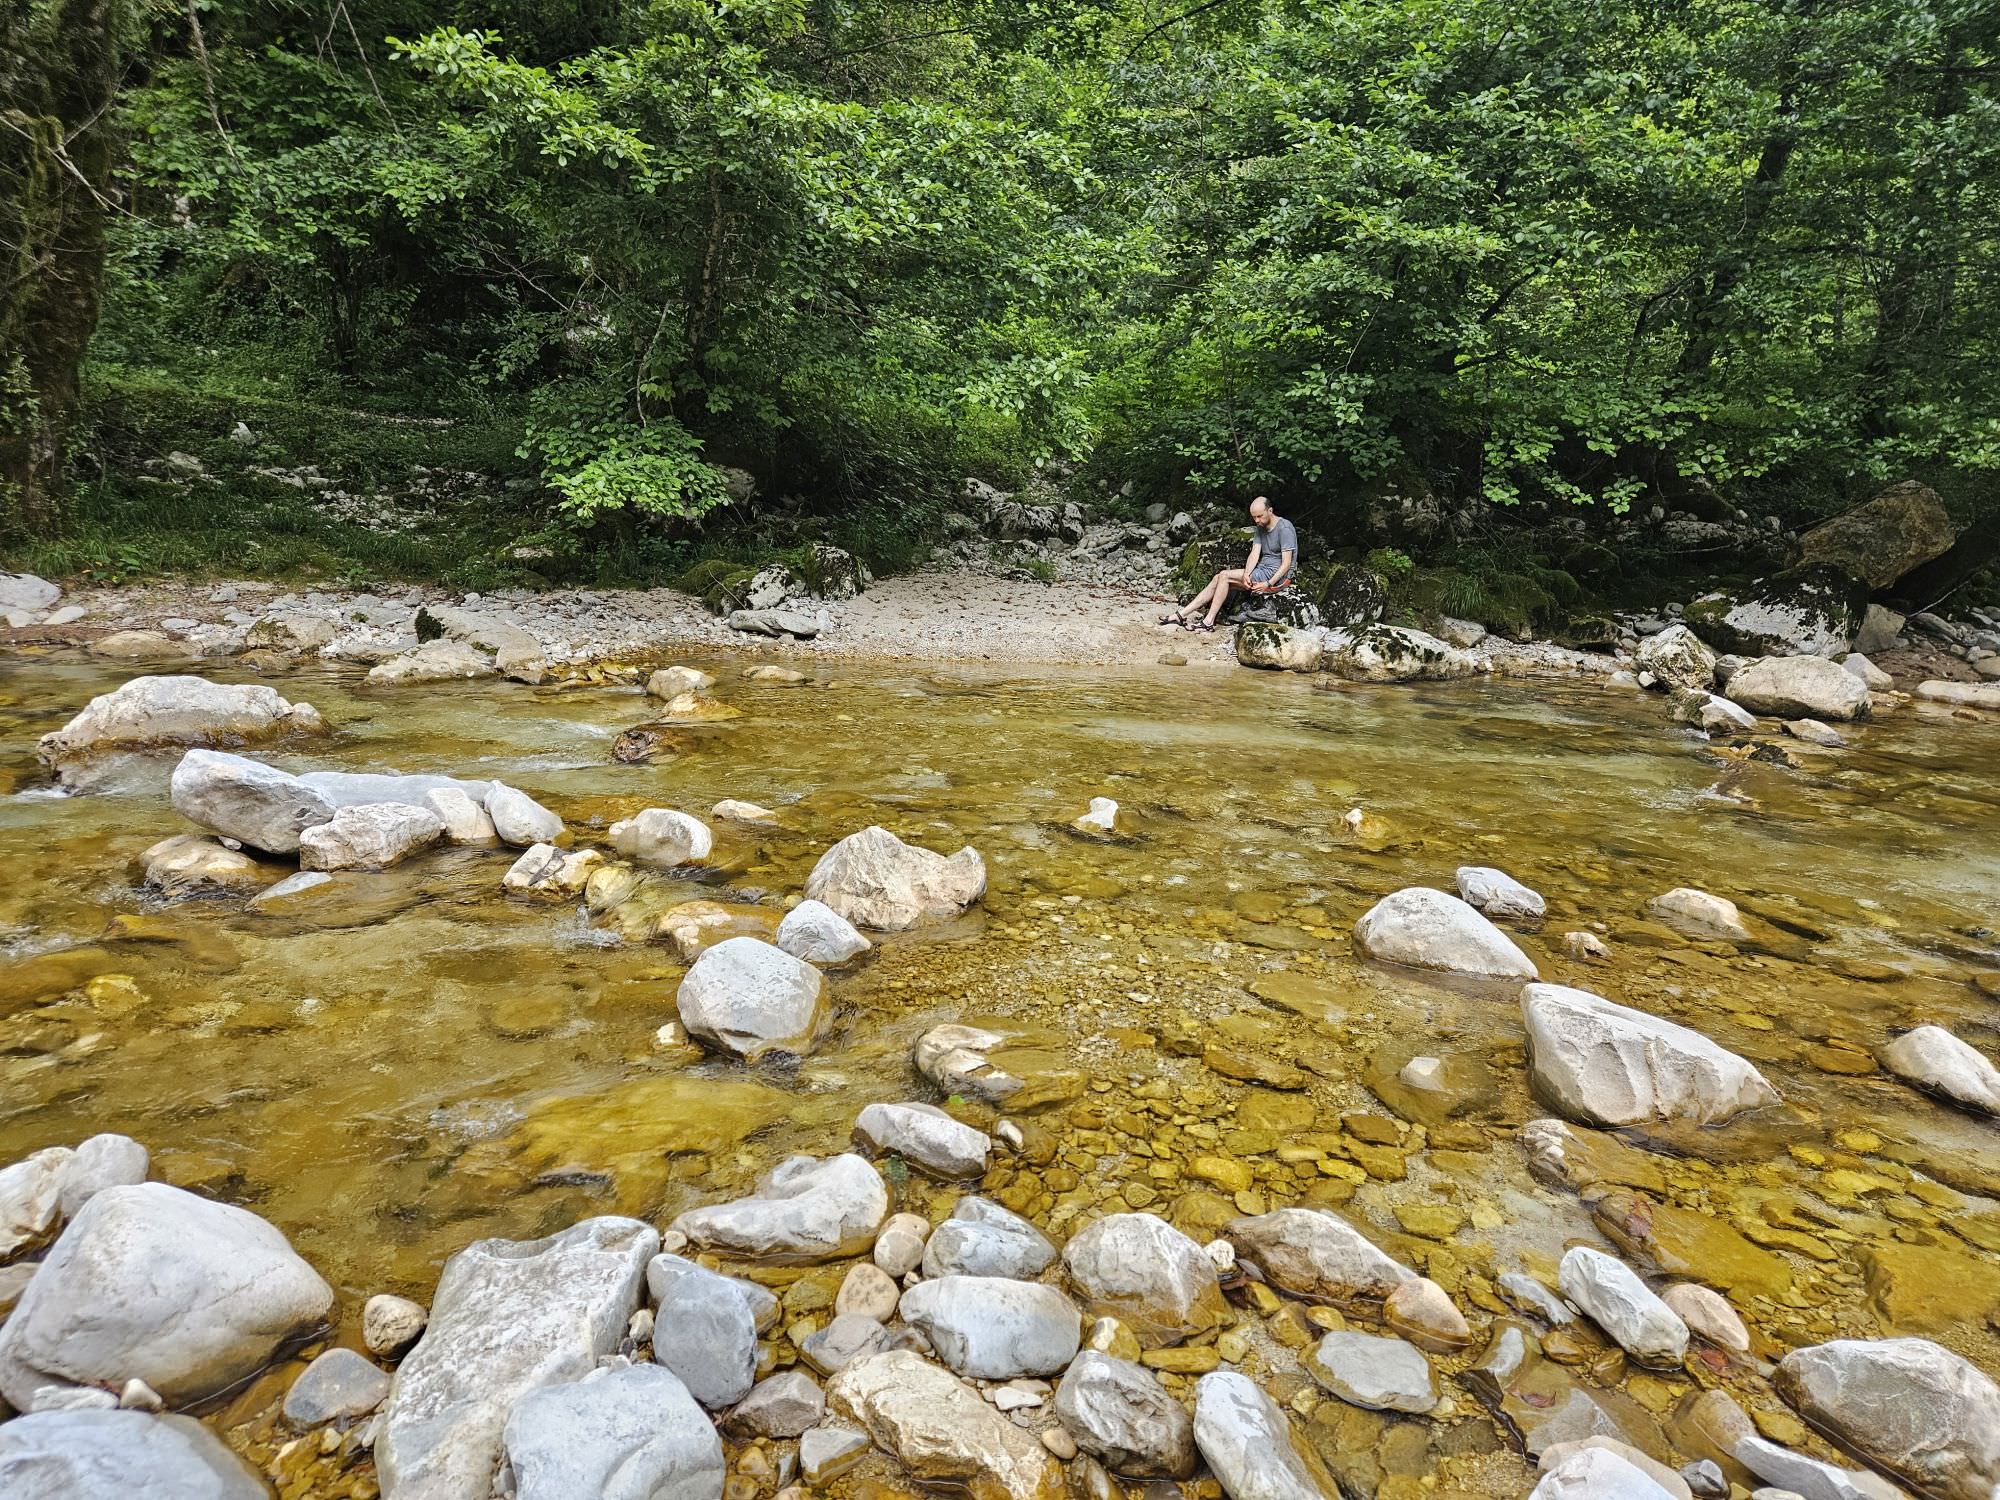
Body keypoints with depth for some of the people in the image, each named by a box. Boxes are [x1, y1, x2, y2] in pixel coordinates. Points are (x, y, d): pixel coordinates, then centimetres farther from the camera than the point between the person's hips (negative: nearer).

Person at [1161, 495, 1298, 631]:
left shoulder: (1284, 528, -15)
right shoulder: (1261, 528, 12)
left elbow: (1286, 563, -18)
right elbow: (1254, 554, 1)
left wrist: (1268, 584, -26)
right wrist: (1246, 574, -18)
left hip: (1276, 575, -8)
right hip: (1262, 570, 8)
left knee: (1224, 576, -18)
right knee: (1218, 579, -4)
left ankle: (1209, 621, -17)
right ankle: (1181, 615, -7)